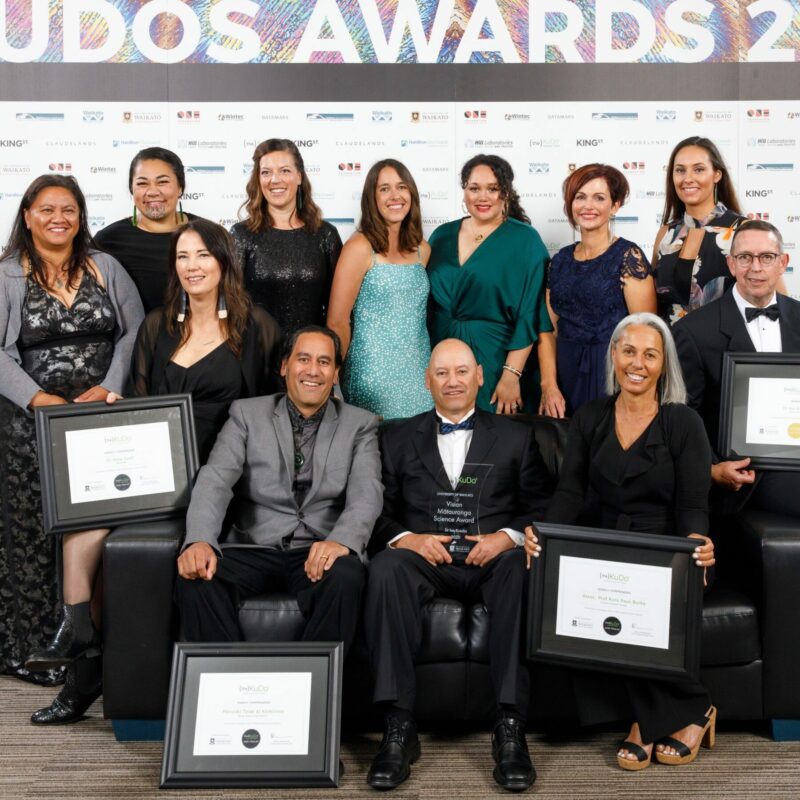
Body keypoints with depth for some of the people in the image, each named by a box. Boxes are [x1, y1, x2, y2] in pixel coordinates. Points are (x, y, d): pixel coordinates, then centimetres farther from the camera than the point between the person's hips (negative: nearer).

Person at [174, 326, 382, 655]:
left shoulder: (360, 424, 10)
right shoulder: (247, 414, 11)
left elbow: (366, 495, -5)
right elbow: (215, 480, -3)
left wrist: (341, 540, -29)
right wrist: (200, 540, -24)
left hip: (319, 551, 0)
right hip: (253, 547, 1)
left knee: (345, 579, -34)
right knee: (195, 579, -29)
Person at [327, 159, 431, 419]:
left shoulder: (422, 250, 10)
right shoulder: (360, 248, -8)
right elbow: (337, 321, -9)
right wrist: (334, 378, -6)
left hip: (418, 374, 5)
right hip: (374, 375, -5)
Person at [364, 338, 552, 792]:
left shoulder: (516, 438, 19)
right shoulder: (398, 439, 20)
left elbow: (541, 510, 10)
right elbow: (379, 512, 11)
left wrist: (508, 536, -11)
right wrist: (405, 538, -11)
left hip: (491, 557, 0)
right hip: (424, 557, 1)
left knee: (520, 568, -36)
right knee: (387, 567, -34)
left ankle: (511, 729, -34)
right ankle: (399, 728, -33)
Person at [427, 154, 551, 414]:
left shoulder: (524, 239, -5)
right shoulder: (442, 236, 7)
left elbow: (530, 314, -10)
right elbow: (427, 302, 12)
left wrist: (512, 375, -16)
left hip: (495, 359, -3)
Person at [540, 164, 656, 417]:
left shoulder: (629, 256, -5)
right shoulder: (560, 261, 10)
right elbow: (549, 330, 8)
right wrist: (549, 386, -4)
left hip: (613, 375, -4)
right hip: (566, 374, 5)